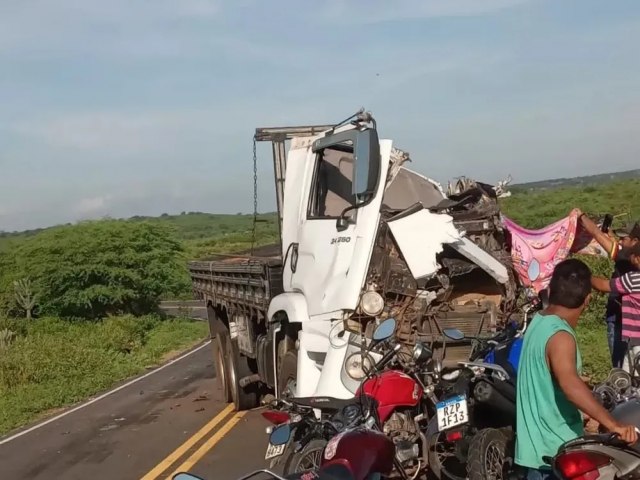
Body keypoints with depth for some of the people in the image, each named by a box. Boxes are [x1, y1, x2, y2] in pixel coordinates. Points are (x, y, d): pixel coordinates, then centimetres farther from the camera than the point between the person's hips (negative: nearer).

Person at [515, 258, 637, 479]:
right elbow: (570, 385, -41)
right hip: (554, 447, -9)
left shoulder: (540, 321, 5)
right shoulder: (560, 336, -24)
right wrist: (613, 424, -44)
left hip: (539, 439, 9)